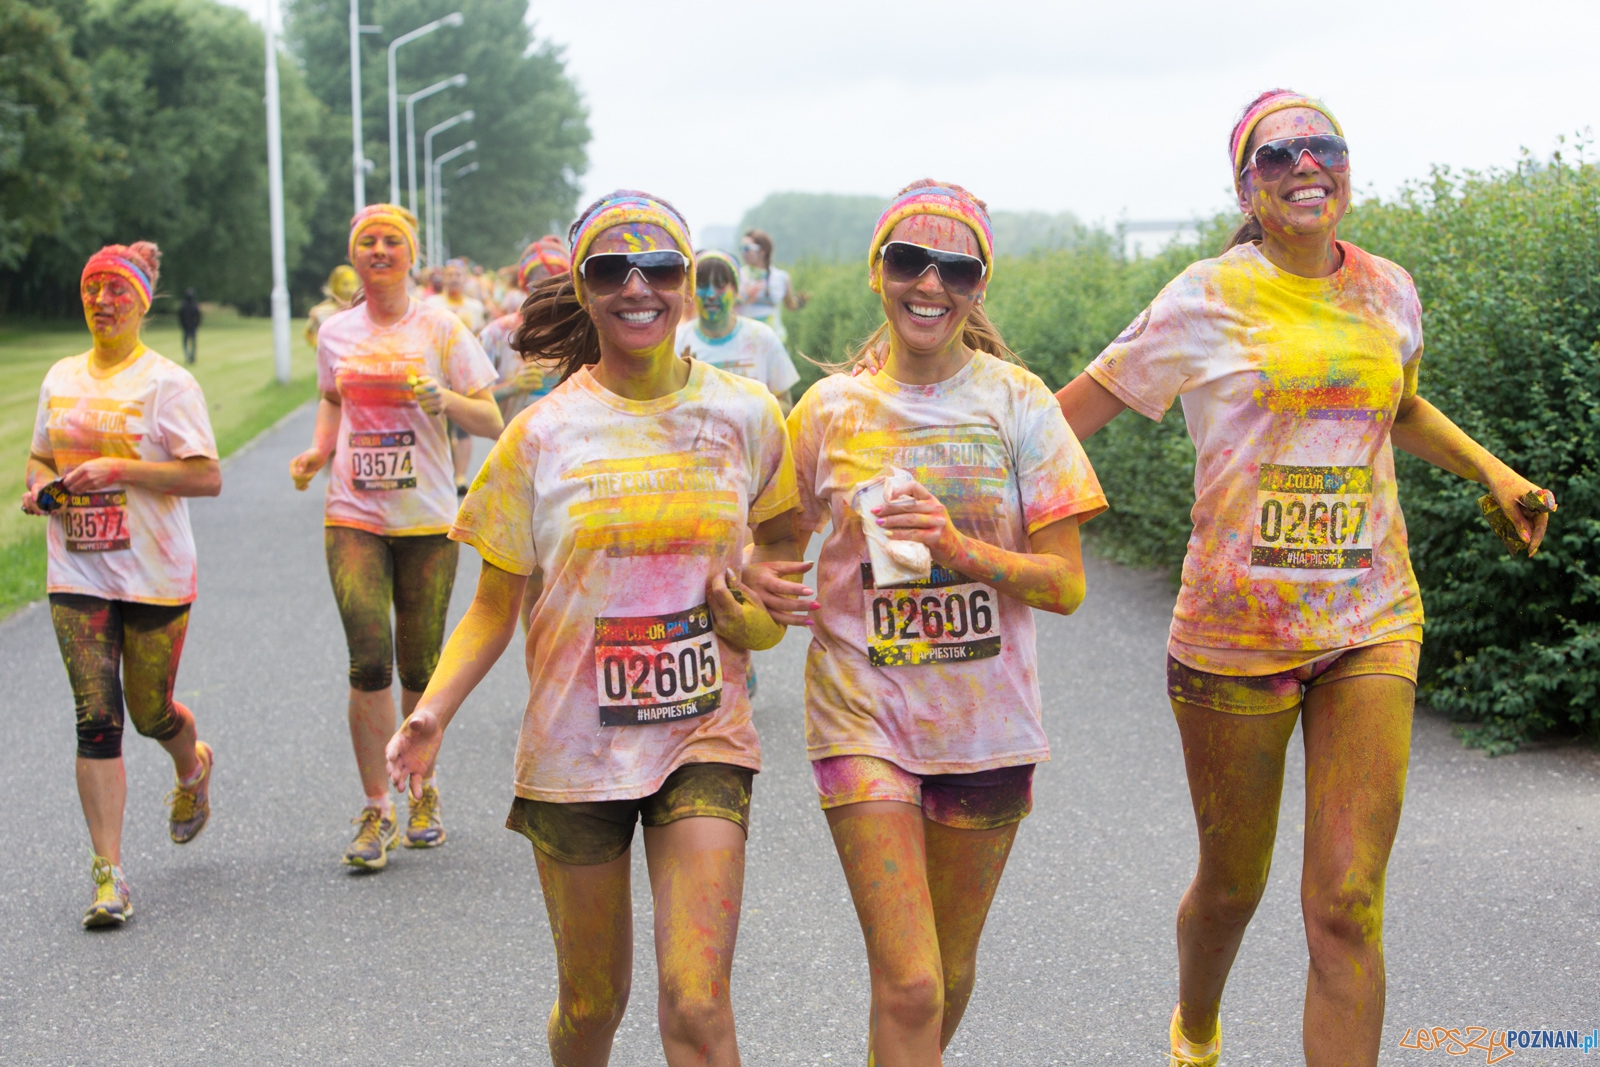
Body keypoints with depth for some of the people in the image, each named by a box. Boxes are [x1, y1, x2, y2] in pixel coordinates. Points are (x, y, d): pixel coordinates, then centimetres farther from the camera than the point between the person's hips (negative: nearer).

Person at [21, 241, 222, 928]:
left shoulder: (167, 383, -8)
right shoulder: (61, 379, 10)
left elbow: (208, 478, -14)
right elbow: (40, 458, 22)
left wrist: (119, 469, -21)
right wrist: (40, 487, -1)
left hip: (155, 575, -3)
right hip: (78, 575, 3)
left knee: (149, 713, 9)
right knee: (96, 718, -7)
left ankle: (194, 769, 46)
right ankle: (108, 875, -5)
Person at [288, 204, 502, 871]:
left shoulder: (440, 329, -2)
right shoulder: (335, 333, 7)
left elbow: (492, 422, -3)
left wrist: (445, 400, -22)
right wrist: (318, 451, 6)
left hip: (427, 520, -1)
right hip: (353, 518, 1)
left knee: (419, 669, 6)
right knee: (369, 661, -12)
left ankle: (422, 793, 28)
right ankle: (375, 810, -1)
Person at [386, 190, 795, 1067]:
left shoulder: (743, 414, -1)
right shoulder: (544, 434, -4)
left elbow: (781, 535, 18)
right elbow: (494, 607, 1)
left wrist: (760, 612, -3)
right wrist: (433, 713, -15)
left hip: (703, 738, 0)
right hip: (575, 744, 0)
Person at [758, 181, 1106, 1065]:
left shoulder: (1016, 402, -3)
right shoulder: (830, 409, -1)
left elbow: (1065, 584, -5)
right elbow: (783, 546, 13)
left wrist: (961, 549, -21)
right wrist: (766, 585, -10)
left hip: (986, 719, 2)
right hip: (865, 715, -1)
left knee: (950, 971, 15)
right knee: (910, 986, -12)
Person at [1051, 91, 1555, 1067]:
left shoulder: (1389, 293, 8)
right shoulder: (1210, 300, -4)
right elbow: (1069, 415, -2)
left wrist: (1491, 470, 15)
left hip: (1371, 625, 2)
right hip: (1234, 628, -2)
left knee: (1348, 906, -9)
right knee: (1232, 884, 14)